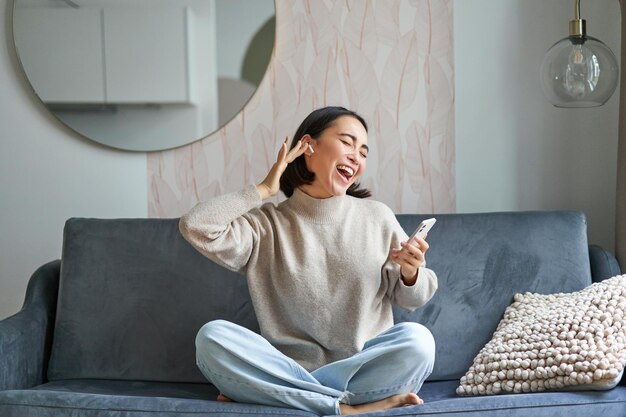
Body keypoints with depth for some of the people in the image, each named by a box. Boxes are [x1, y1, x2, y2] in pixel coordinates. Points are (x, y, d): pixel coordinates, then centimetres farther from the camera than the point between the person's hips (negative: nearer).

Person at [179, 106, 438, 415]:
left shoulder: (378, 218, 6)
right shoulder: (267, 225, 3)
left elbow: (409, 299, 13)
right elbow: (195, 228, -13)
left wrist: (410, 274, -11)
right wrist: (263, 190, -3)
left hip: (362, 369, 1)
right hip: (288, 370, -1)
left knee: (417, 340, -28)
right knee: (212, 337, -23)